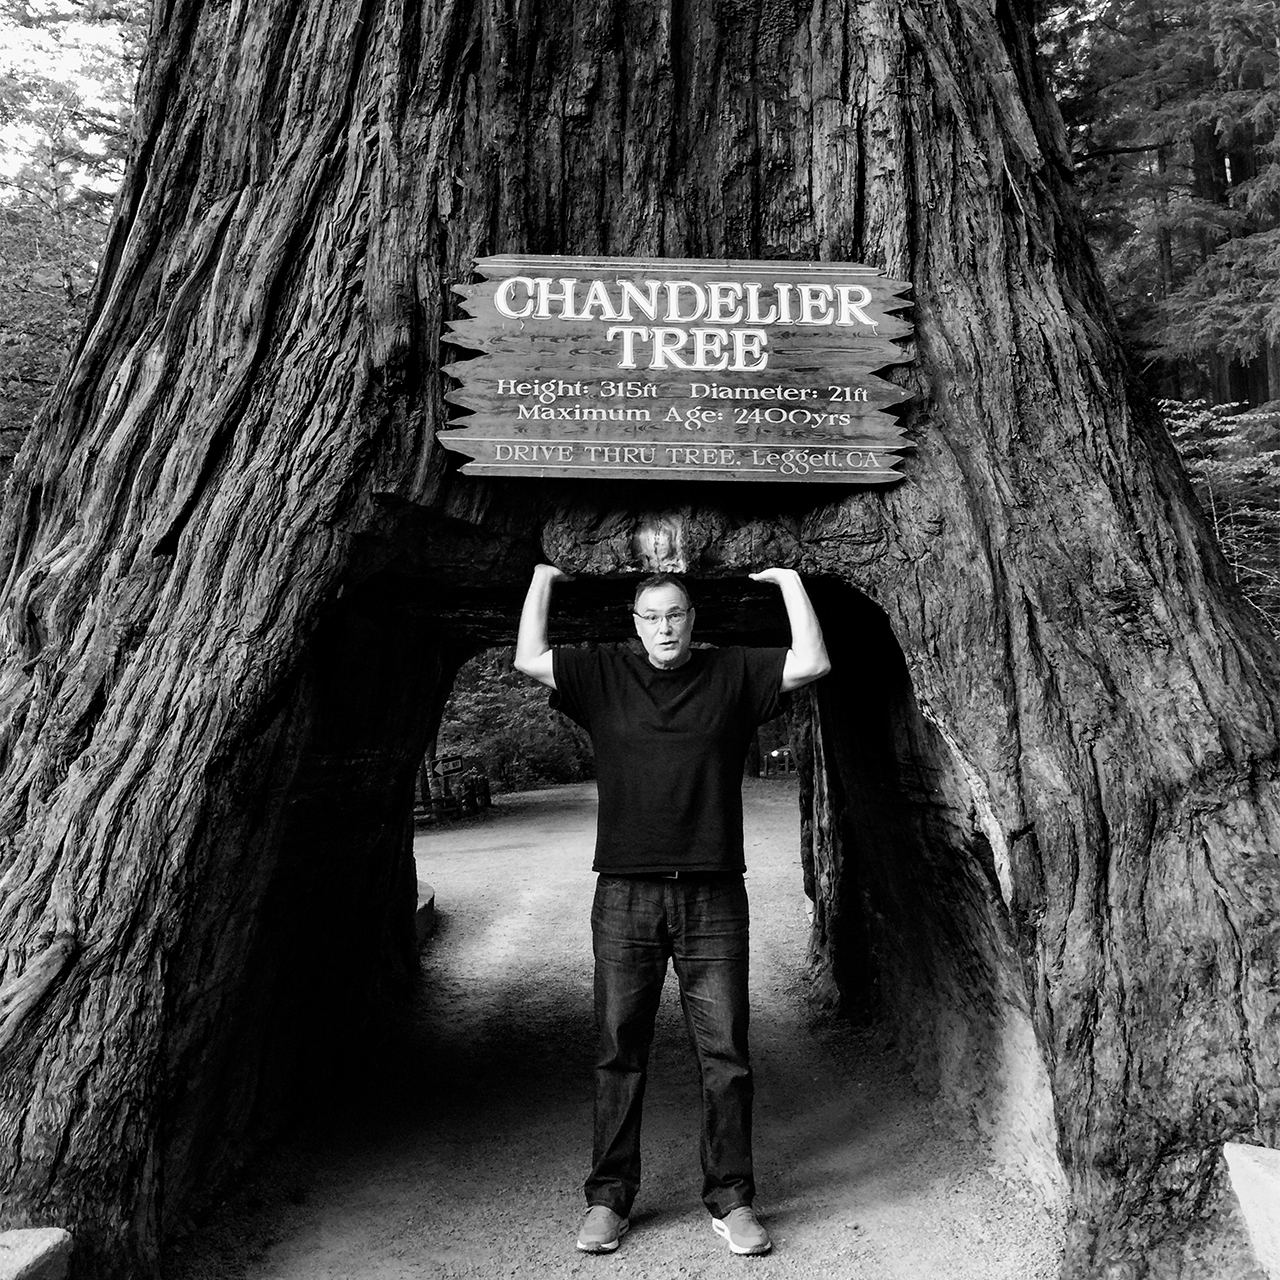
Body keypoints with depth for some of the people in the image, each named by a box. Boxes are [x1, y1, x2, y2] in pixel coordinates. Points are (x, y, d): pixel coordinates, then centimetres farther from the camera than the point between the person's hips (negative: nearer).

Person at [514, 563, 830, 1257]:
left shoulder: (732, 674, 7)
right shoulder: (603, 676, 8)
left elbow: (812, 663, -1)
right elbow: (528, 659, -2)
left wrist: (788, 580, 4)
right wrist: (542, 578, 7)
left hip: (712, 897, 0)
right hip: (625, 895, 1)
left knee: (724, 1053, 4)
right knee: (619, 1052, 8)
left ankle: (730, 1199, 19)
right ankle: (608, 1198, 21)